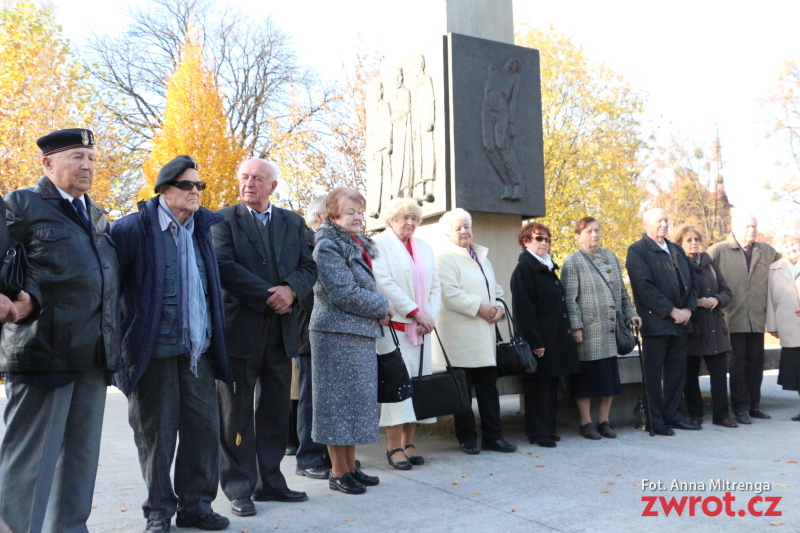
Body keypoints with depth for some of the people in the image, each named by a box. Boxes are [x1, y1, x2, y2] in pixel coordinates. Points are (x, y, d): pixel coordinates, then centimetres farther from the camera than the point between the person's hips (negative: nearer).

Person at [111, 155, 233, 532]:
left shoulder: (206, 226, 9)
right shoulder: (134, 228, -6)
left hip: (198, 348, 5)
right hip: (154, 348, -4)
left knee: (204, 426, 6)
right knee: (156, 431, 5)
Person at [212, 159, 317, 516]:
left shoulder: (293, 223, 13)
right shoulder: (224, 219, 1)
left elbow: (308, 267, 6)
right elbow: (225, 268, -11)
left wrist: (290, 290, -14)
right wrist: (268, 297, -15)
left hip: (281, 330, 4)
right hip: (240, 327, -4)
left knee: (276, 411, 11)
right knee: (237, 412, 4)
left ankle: (270, 482, 23)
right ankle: (238, 489, 15)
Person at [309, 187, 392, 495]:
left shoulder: (359, 246, 16)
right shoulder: (328, 247, -11)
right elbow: (343, 293, -19)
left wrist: (378, 310, 2)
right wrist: (383, 307, -8)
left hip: (361, 335, 9)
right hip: (337, 335, -9)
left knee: (357, 400, 12)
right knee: (339, 400, -2)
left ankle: (350, 467, 23)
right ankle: (338, 472, 9)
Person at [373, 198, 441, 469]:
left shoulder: (425, 247, 19)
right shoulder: (380, 244, 0)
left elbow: (435, 286, 14)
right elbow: (384, 283, -11)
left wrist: (430, 316, -3)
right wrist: (416, 312, -13)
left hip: (420, 328, 6)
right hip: (394, 325, -6)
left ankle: (408, 444, 12)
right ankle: (394, 447, -1)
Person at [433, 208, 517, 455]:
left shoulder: (482, 255, 19)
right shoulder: (444, 256, -7)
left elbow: (495, 287, 22)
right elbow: (449, 293, -18)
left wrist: (498, 307, 2)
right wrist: (479, 307, -15)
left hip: (485, 332, 7)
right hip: (460, 335, -7)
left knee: (489, 385, 9)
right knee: (463, 388, 2)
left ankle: (493, 435, 17)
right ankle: (467, 438, 14)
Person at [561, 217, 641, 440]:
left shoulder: (611, 257, 14)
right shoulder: (572, 261, -4)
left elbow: (622, 290, 19)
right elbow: (570, 298, -9)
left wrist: (630, 313, 11)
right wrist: (576, 326, -15)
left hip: (611, 329, 6)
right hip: (588, 331, -5)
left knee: (610, 376, 9)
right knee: (587, 376, 1)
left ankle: (604, 420, 21)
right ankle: (586, 423, 13)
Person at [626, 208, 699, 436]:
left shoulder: (677, 250, 20)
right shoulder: (637, 251, -4)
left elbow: (691, 281, 17)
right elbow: (644, 286, -14)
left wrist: (688, 308, 0)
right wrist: (671, 311, -15)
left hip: (680, 321, 7)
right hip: (655, 322, -7)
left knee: (677, 371, 10)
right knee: (653, 374, -1)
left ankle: (672, 415, 21)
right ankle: (655, 421, 6)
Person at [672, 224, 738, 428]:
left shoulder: (709, 264, 14)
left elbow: (727, 292, 14)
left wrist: (717, 300, -6)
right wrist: (696, 302, -18)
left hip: (715, 327, 5)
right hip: (690, 327, -4)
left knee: (720, 371, 2)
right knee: (690, 374, 3)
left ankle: (721, 415, 12)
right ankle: (694, 415, 14)